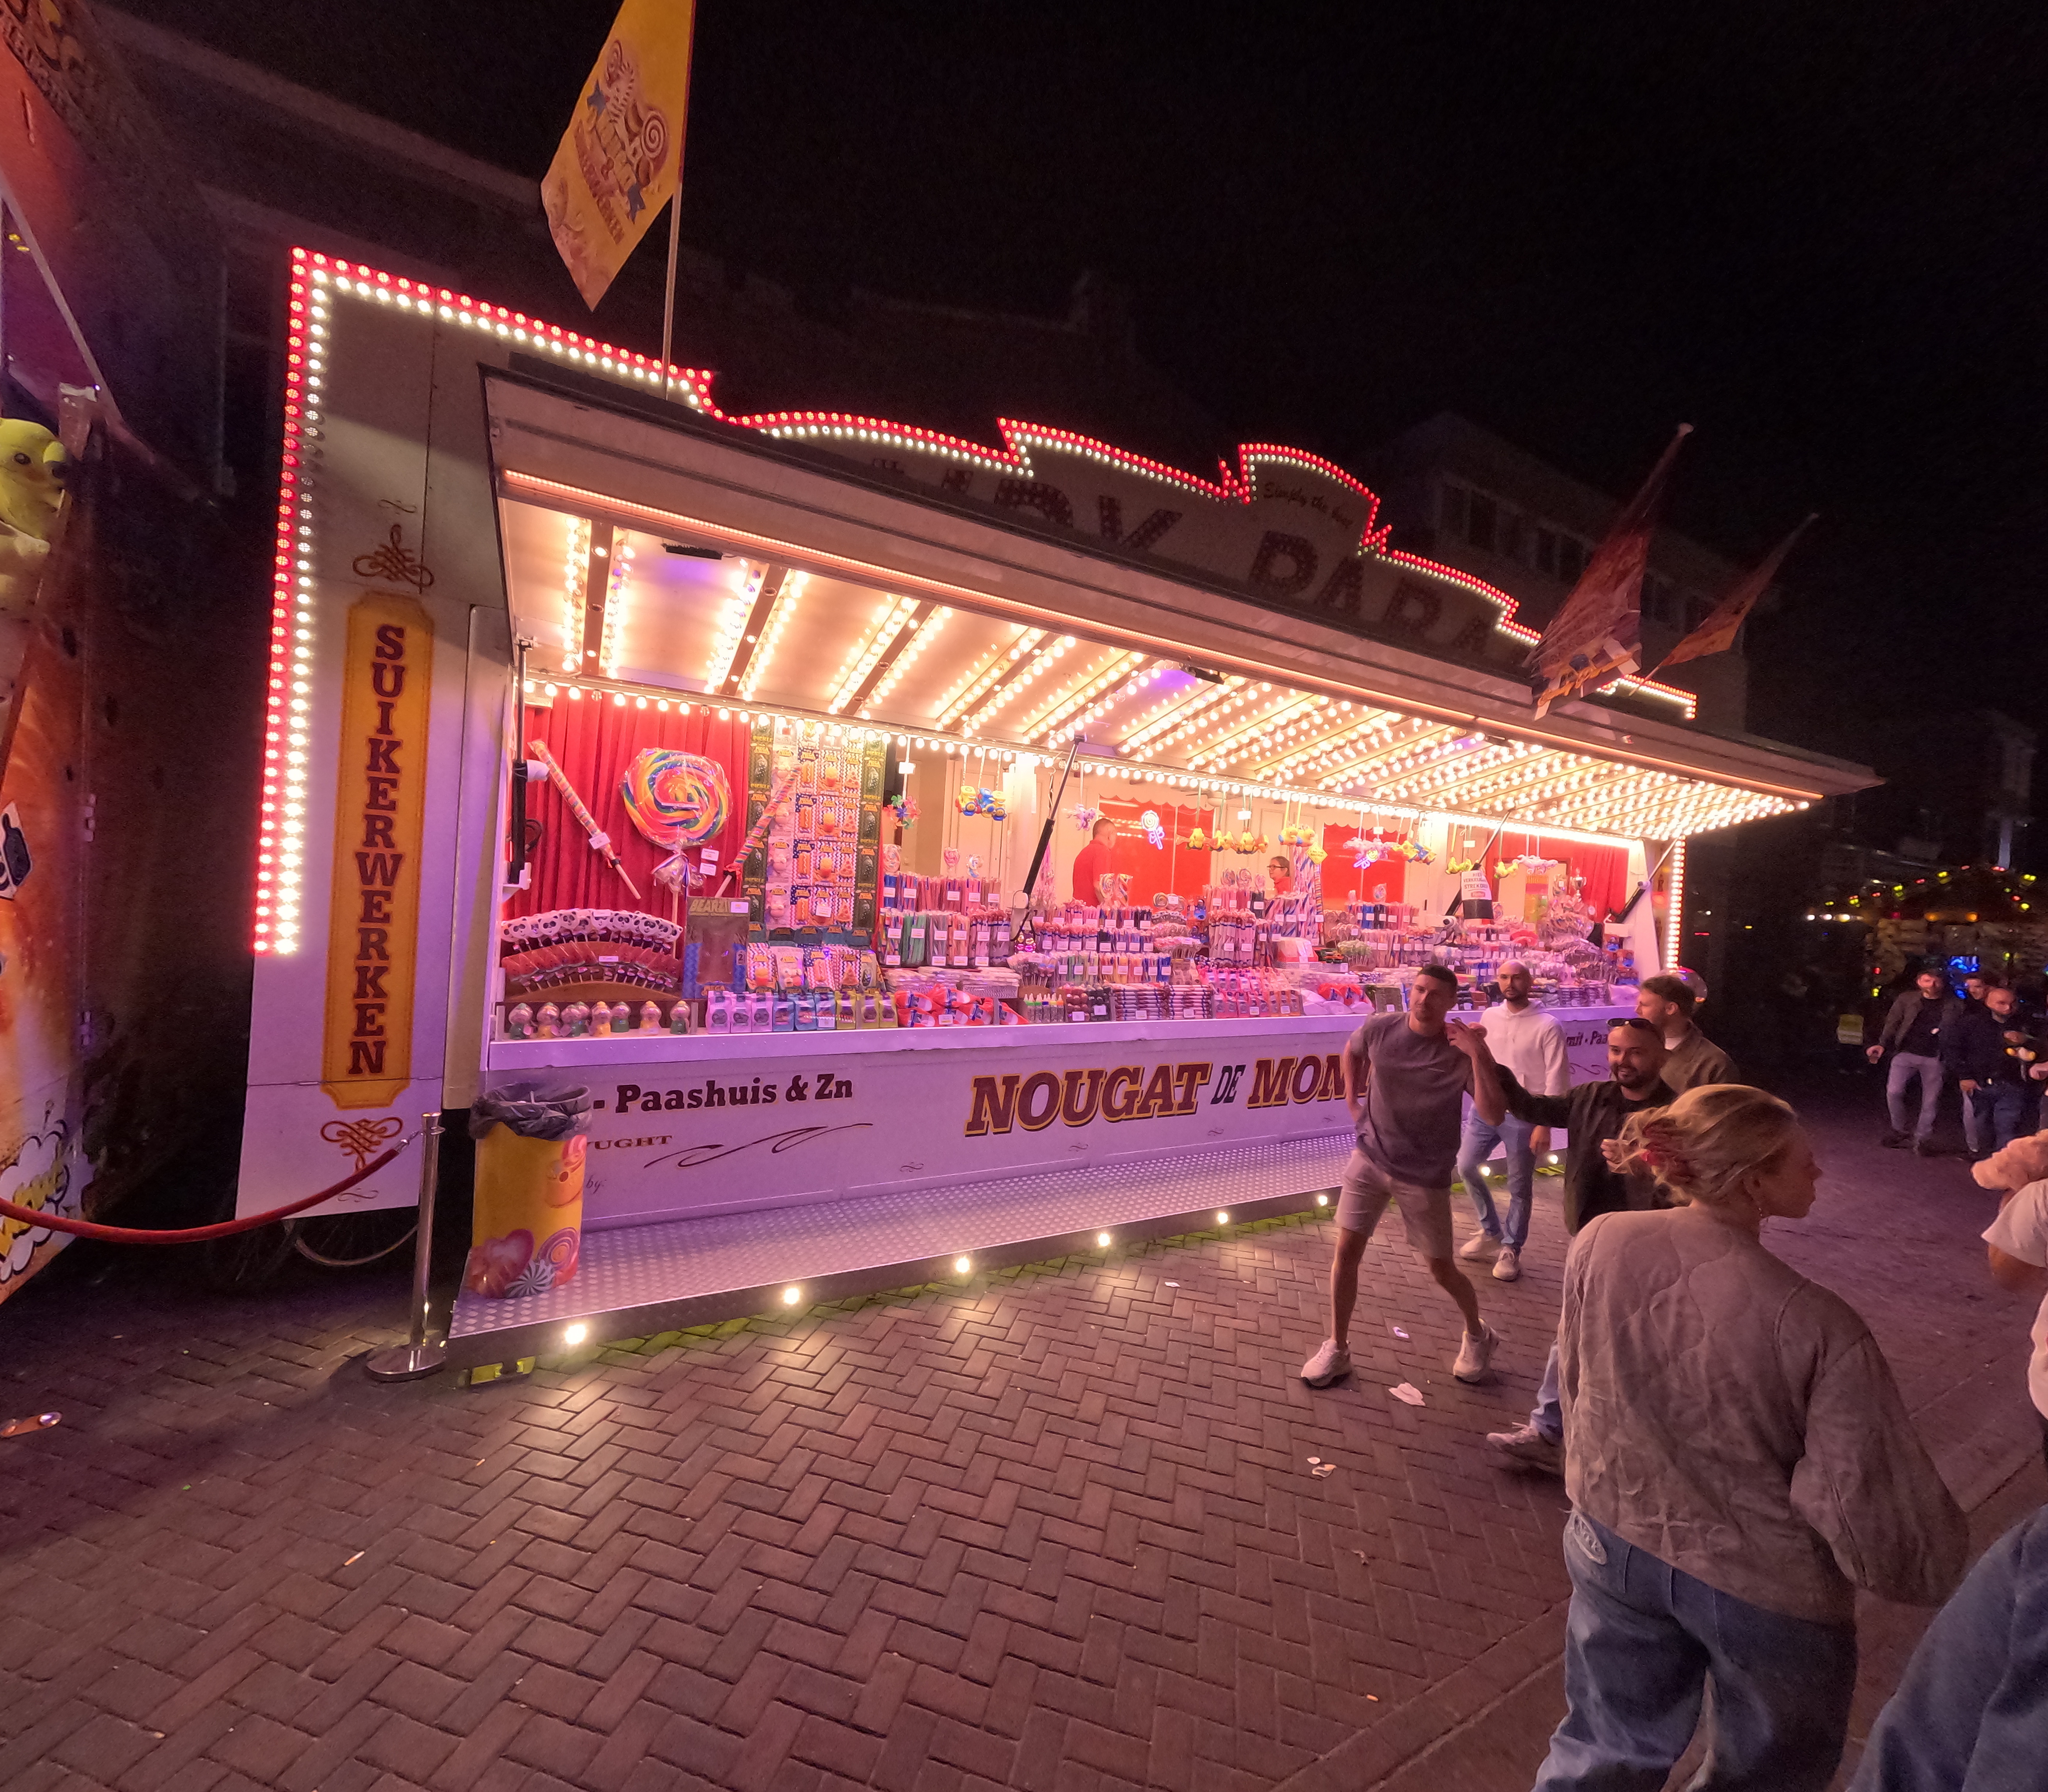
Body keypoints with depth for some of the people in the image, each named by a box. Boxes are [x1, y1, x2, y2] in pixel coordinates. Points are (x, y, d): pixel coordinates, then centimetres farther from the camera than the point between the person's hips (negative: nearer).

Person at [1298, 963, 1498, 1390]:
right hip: (1369, 1159, 3)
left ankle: (1477, 1335, 41)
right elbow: (1352, 1050, 16)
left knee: (1441, 1269, 9)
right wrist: (1351, 1099, 8)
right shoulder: (1380, 1029, -8)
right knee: (1346, 1251, 1)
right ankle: (1337, 1348, 18)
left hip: (1426, 1176, -2)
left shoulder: (1459, 1051, -15)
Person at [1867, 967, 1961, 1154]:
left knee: (1931, 1100, 5)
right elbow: (1893, 1023, 6)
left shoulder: (1953, 1005, 4)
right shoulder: (1907, 999, 6)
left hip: (1934, 1058, 0)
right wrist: (1883, 1044, -6)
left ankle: (1922, 1138, 17)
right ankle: (1899, 1130, 13)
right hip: (1906, 1053, 0)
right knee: (1894, 1092, -7)